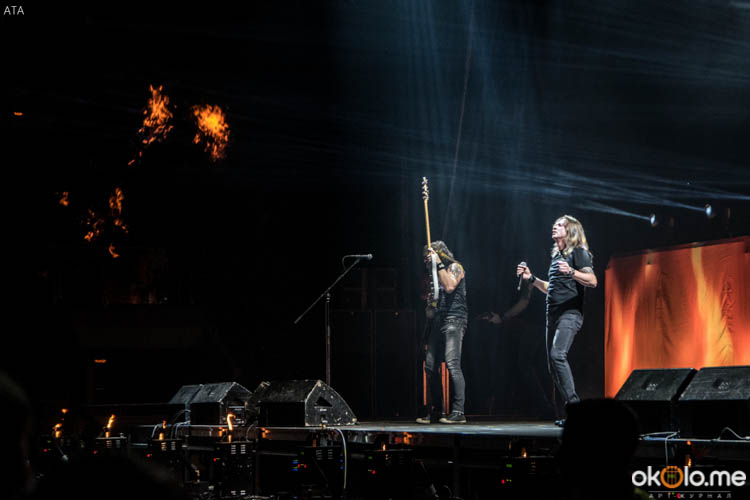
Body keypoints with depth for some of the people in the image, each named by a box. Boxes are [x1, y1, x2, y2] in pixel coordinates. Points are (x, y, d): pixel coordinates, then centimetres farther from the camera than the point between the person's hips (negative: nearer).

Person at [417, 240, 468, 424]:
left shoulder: (455, 267, -1)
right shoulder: (437, 272, 23)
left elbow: (450, 286, -19)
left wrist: (439, 264, -13)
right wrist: (430, 307, 14)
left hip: (454, 319, -9)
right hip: (438, 320, 9)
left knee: (452, 364, -19)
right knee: (429, 365, 3)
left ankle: (458, 411, -21)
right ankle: (434, 411, 11)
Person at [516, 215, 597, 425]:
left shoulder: (578, 252, -2)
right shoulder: (556, 256, 23)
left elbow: (592, 281, -15)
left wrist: (571, 272, -28)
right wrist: (531, 278, 23)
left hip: (570, 313, -9)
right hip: (553, 314, 9)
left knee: (557, 354, -26)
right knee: (552, 364, 4)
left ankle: (573, 404, -26)